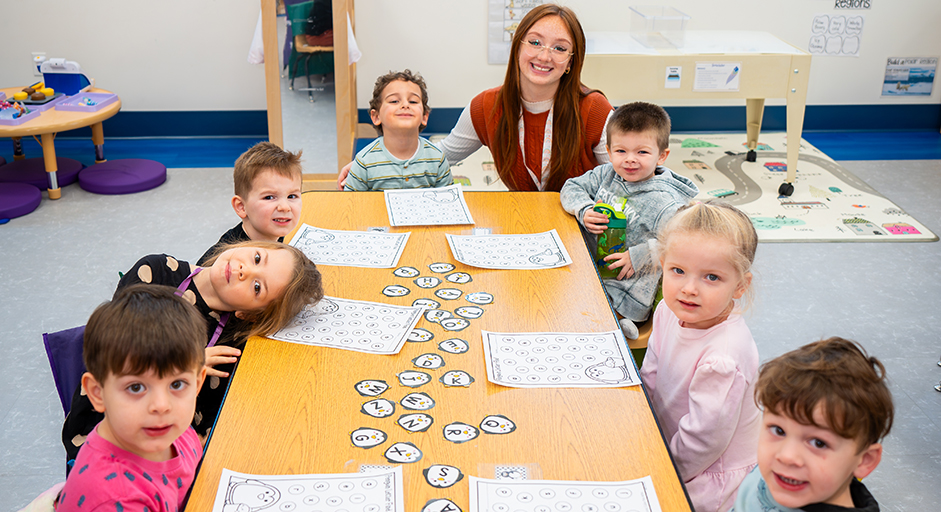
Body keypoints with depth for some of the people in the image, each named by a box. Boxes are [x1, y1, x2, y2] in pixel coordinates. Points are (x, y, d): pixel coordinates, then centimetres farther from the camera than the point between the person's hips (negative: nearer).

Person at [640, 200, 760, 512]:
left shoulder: (723, 358, -34)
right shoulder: (669, 311, -10)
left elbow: (703, 442, -25)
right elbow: (649, 381, 5)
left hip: (712, 476, -7)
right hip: (665, 441, 7)